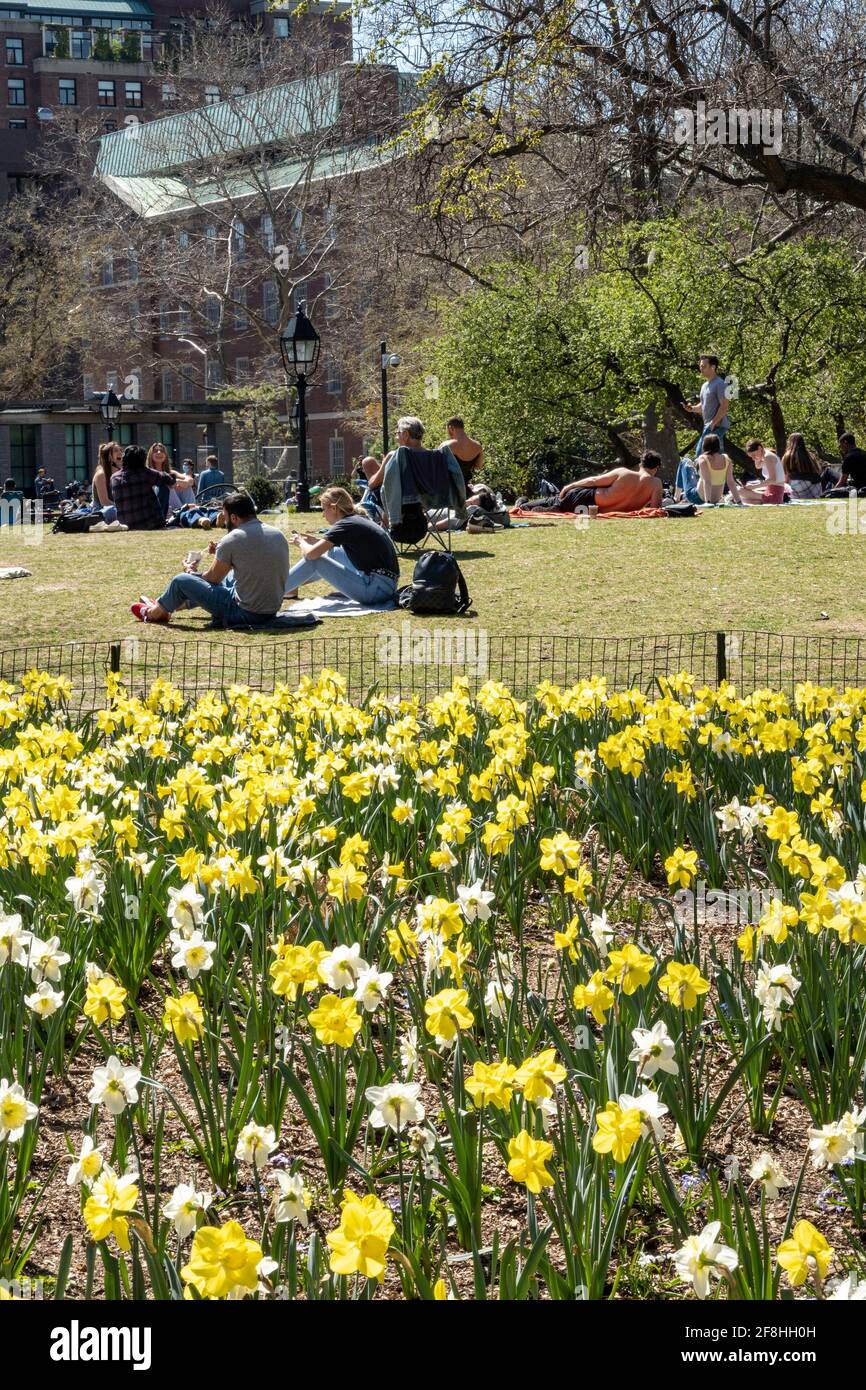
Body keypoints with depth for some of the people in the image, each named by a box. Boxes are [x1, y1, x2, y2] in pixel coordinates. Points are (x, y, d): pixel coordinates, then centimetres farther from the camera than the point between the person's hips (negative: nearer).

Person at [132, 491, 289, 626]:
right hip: (273, 610, 8)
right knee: (225, 578, 33)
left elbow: (212, 579, -2)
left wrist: (191, 573, 18)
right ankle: (165, 605, 50)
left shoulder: (231, 540, -17)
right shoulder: (278, 534, 3)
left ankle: (154, 613, 37)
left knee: (181, 581, 7)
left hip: (246, 613, -8)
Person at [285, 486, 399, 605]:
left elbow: (311, 554, -15)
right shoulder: (358, 519, 14)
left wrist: (301, 543, 6)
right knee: (333, 552, 24)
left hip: (377, 589, -9)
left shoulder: (345, 525, -12)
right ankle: (292, 586, 34)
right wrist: (317, 540, 21)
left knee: (314, 561, -3)